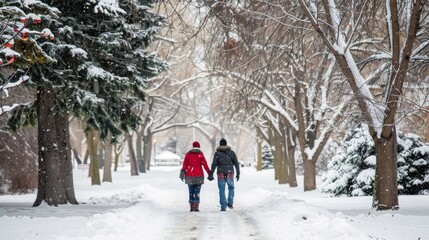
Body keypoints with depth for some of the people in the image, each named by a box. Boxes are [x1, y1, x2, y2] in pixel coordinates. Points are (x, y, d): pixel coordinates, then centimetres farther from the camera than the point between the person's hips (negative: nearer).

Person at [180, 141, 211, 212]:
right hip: (199, 175, -2)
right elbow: (205, 164, -2)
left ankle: (192, 207, 8)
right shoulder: (200, 154, -2)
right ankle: (196, 208, -6)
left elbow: (185, 164, 3)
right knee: (197, 191, 0)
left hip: (189, 175, 2)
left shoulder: (188, 154, 3)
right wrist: (209, 173, 4)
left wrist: (183, 173, 9)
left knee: (191, 191, 10)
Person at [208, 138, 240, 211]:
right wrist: (238, 173, 12)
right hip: (230, 173, 1)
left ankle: (223, 206, 0)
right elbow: (236, 163, 6)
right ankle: (230, 203, 2)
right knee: (231, 188, 17)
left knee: (222, 190, 5)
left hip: (221, 174, -1)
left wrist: (211, 174, -5)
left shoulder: (217, 153, 0)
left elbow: (214, 164, -7)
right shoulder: (231, 152, 6)